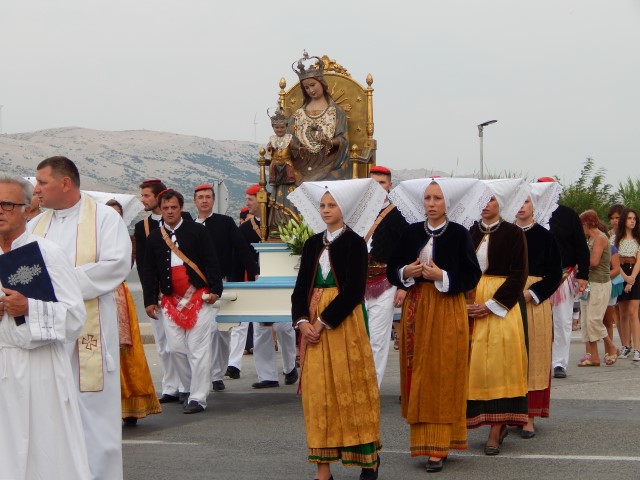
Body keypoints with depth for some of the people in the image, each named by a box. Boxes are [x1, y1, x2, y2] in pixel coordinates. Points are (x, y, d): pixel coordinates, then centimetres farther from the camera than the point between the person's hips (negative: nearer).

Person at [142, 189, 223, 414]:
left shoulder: (197, 231, 0)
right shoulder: (154, 238, 9)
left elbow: (211, 262, -1)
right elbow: (149, 272, 11)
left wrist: (215, 290, -8)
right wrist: (150, 300, 5)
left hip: (199, 297, -3)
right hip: (170, 300, 4)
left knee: (198, 349, -6)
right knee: (177, 348, 2)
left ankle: (198, 398, -3)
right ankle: (192, 388, 18)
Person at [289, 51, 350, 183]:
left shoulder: (335, 110, 9)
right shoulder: (299, 113, 17)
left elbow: (343, 139, 0)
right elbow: (290, 140, 10)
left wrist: (330, 142, -20)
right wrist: (299, 148, -11)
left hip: (329, 162, -2)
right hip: (304, 165, 2)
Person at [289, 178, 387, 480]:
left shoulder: (355, 242, -3)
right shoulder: (313, 244, 13)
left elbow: (354, 290, -11)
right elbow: (301, 286, 10)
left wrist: (324, 322, -15)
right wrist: (302, 321, -6)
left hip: (344, 322, -5)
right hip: (313, 325, 5)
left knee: (350, 387, -3)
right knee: (317, 390, 1)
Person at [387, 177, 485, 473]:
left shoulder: (459, 234, -3)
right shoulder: (411, 232, 8)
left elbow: (471, 276, -6)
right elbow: (392, 269, 11)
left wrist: (441, 276, -17)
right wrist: (407, 272, -8)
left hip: (448, 310, -4)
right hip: (416, 308, 4)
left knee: (443, 376, -4)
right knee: (418, 375, 4)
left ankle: (438, 447, -3)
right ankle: (421, 436, 13)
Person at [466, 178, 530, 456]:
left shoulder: (513, 233, -2)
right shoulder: (470, 233, 11)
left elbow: (518, 275, -6)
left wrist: (492, 305, -13)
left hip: (500, 305, -4)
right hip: (469, 303, 4)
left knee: (498, 363, -7)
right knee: (474, 365, 1)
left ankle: (495, 432, -6)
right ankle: (498, 426, 8)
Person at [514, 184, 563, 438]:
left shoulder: (544, 236, 3)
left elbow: (554, 275, 1)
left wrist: (530, 294, -11)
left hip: (535, 303, -2)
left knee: (533, 357, -3)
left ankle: (530, 417, -2)